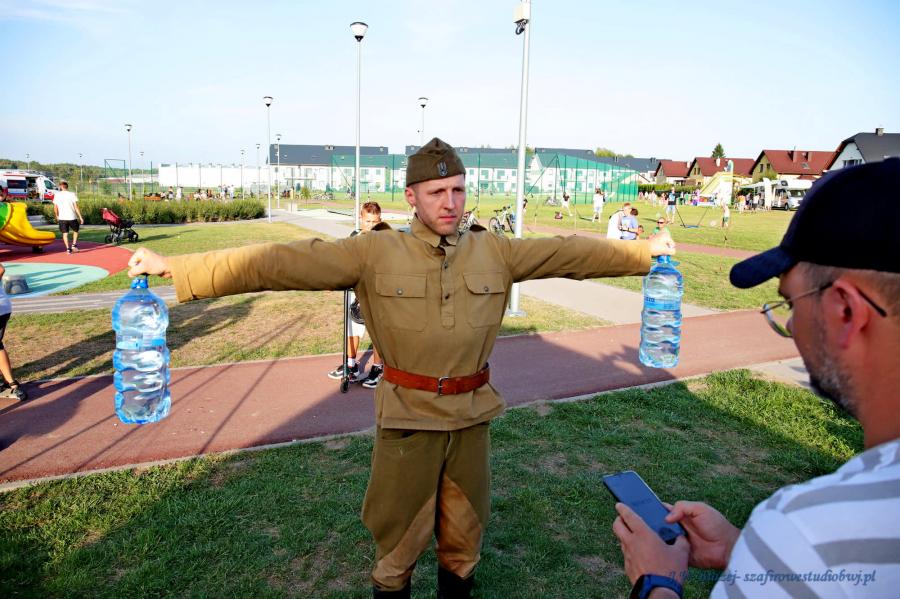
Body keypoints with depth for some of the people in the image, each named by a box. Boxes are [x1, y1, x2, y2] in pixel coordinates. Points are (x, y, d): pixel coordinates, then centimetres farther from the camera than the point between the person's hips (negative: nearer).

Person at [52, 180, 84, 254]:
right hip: (72, 217, -1)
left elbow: (55, 208, 6)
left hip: (62, 218, 1)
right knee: (75, 230, 21)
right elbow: (76, 207, -8)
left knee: (65, 233, 8)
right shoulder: (72, 194, -5)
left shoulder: (57, 195, 2)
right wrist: (80, 217, -4)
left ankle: (68, 249, -1)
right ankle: (74, 245, 8)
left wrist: (57, 216, 22)